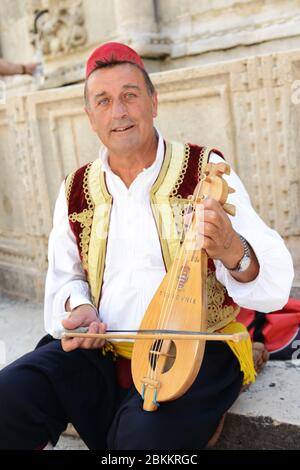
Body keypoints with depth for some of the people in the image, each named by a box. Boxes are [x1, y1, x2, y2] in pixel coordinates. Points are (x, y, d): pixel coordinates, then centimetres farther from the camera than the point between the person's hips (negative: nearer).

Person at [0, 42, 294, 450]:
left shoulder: (206, 170, -5)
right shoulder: (76, 191, 7)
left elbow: (275, 282, -11)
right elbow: (64, 277, 19)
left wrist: (232, 252, -33)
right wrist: (79, 307, -3)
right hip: (99, 351, 4)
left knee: (147, 432, -30)